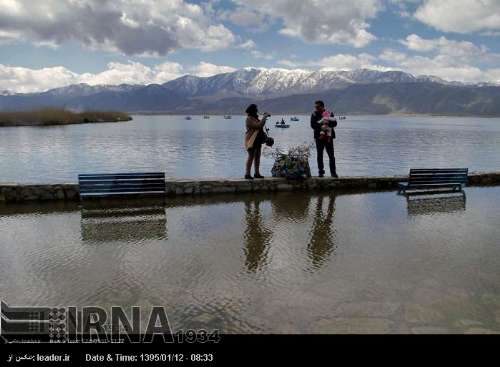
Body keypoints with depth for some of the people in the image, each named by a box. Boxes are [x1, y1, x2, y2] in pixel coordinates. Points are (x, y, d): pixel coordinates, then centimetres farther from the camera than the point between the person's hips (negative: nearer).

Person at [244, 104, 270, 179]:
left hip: (258, 140, 9)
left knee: (257, 156, 8)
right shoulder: (249, 119, -14)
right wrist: (264, 117, -17)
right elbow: (258, 126, -24)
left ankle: (257, 173, 12)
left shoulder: (255, 118, 16)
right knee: (251, 156, -10)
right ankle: (247, 174, -8)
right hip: (251, 140, -9)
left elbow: (261, 125, 22)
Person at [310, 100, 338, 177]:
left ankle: (333, 172, 4)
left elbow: (334, 123, -5)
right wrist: (321, 125, -18)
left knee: (331, 155, -2)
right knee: (319, 156, 4)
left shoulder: (329, 113, 5)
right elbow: (313, 125, -7)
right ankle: (321, 172, 12)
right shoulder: (314, 114, 4)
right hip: (319, 137, 1)